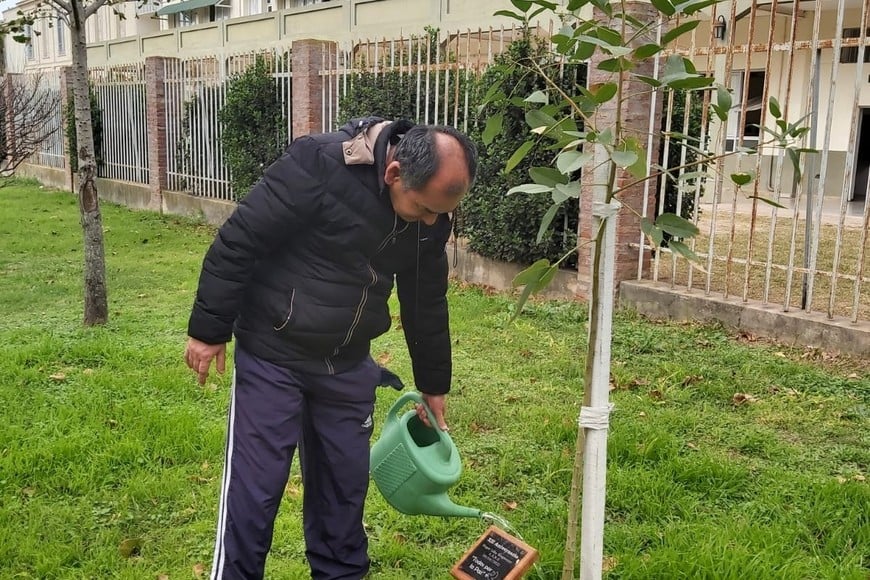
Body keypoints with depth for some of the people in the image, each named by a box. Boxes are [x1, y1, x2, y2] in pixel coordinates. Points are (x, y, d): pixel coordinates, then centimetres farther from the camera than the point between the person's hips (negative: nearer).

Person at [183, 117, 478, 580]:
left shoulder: (429, 216, -5)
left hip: (348, 363, 5)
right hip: (273, 354, -5)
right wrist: (209, 329, -13)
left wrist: (433, 385, 17)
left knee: (346, 478, 13)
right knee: (255, 482, 0)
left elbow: (427, 302, 9)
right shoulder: (318, 168, -26)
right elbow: (238, 241, -19)